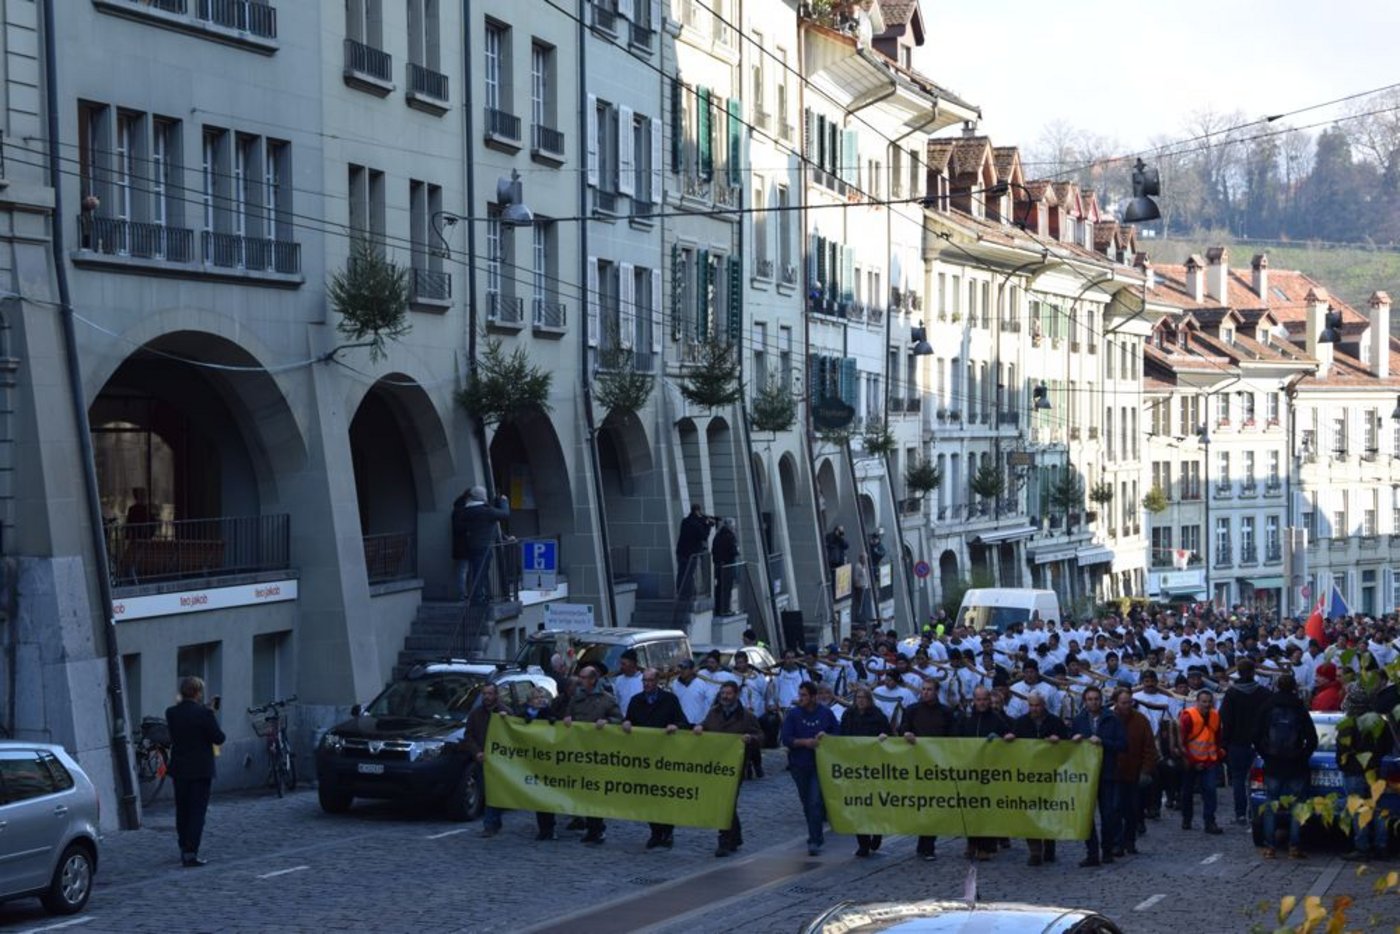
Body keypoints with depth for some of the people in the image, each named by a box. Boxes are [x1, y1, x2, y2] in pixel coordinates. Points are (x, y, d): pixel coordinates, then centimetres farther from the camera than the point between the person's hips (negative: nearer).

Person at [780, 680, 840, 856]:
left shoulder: (826, 713, -1)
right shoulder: (793, 714, -1)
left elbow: (838, 733, 5)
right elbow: (785, 739, -7)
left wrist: (825, 736, -15)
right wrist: (805, 742, -20)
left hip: (819, 764, -2)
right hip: (799, 765, 2)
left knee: (815, 802, -13)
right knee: (807, 803, 13)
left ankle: (814, 841, -11)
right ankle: (817, 834, 30)